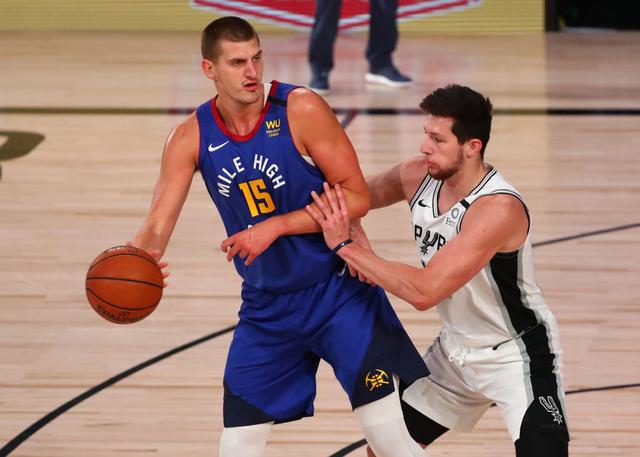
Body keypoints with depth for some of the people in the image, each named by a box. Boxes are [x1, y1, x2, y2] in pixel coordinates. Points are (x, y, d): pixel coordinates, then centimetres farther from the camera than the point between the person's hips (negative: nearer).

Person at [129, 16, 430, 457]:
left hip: (339, 291, -4)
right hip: (266, 305, 4)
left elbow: (357, 197, -16)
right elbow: (158, 226, -9)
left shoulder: (301, 110, -16)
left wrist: (274, 226, -23)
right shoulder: (191, 138, -6)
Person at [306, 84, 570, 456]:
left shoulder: (499, 208, -32)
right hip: (457, 350, 8)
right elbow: (355, 197, 11)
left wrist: (346, 247, -31)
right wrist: (354, 234, -12)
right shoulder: (417, 176, -10)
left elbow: (424, 292, -36)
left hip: (517, 356, -8)